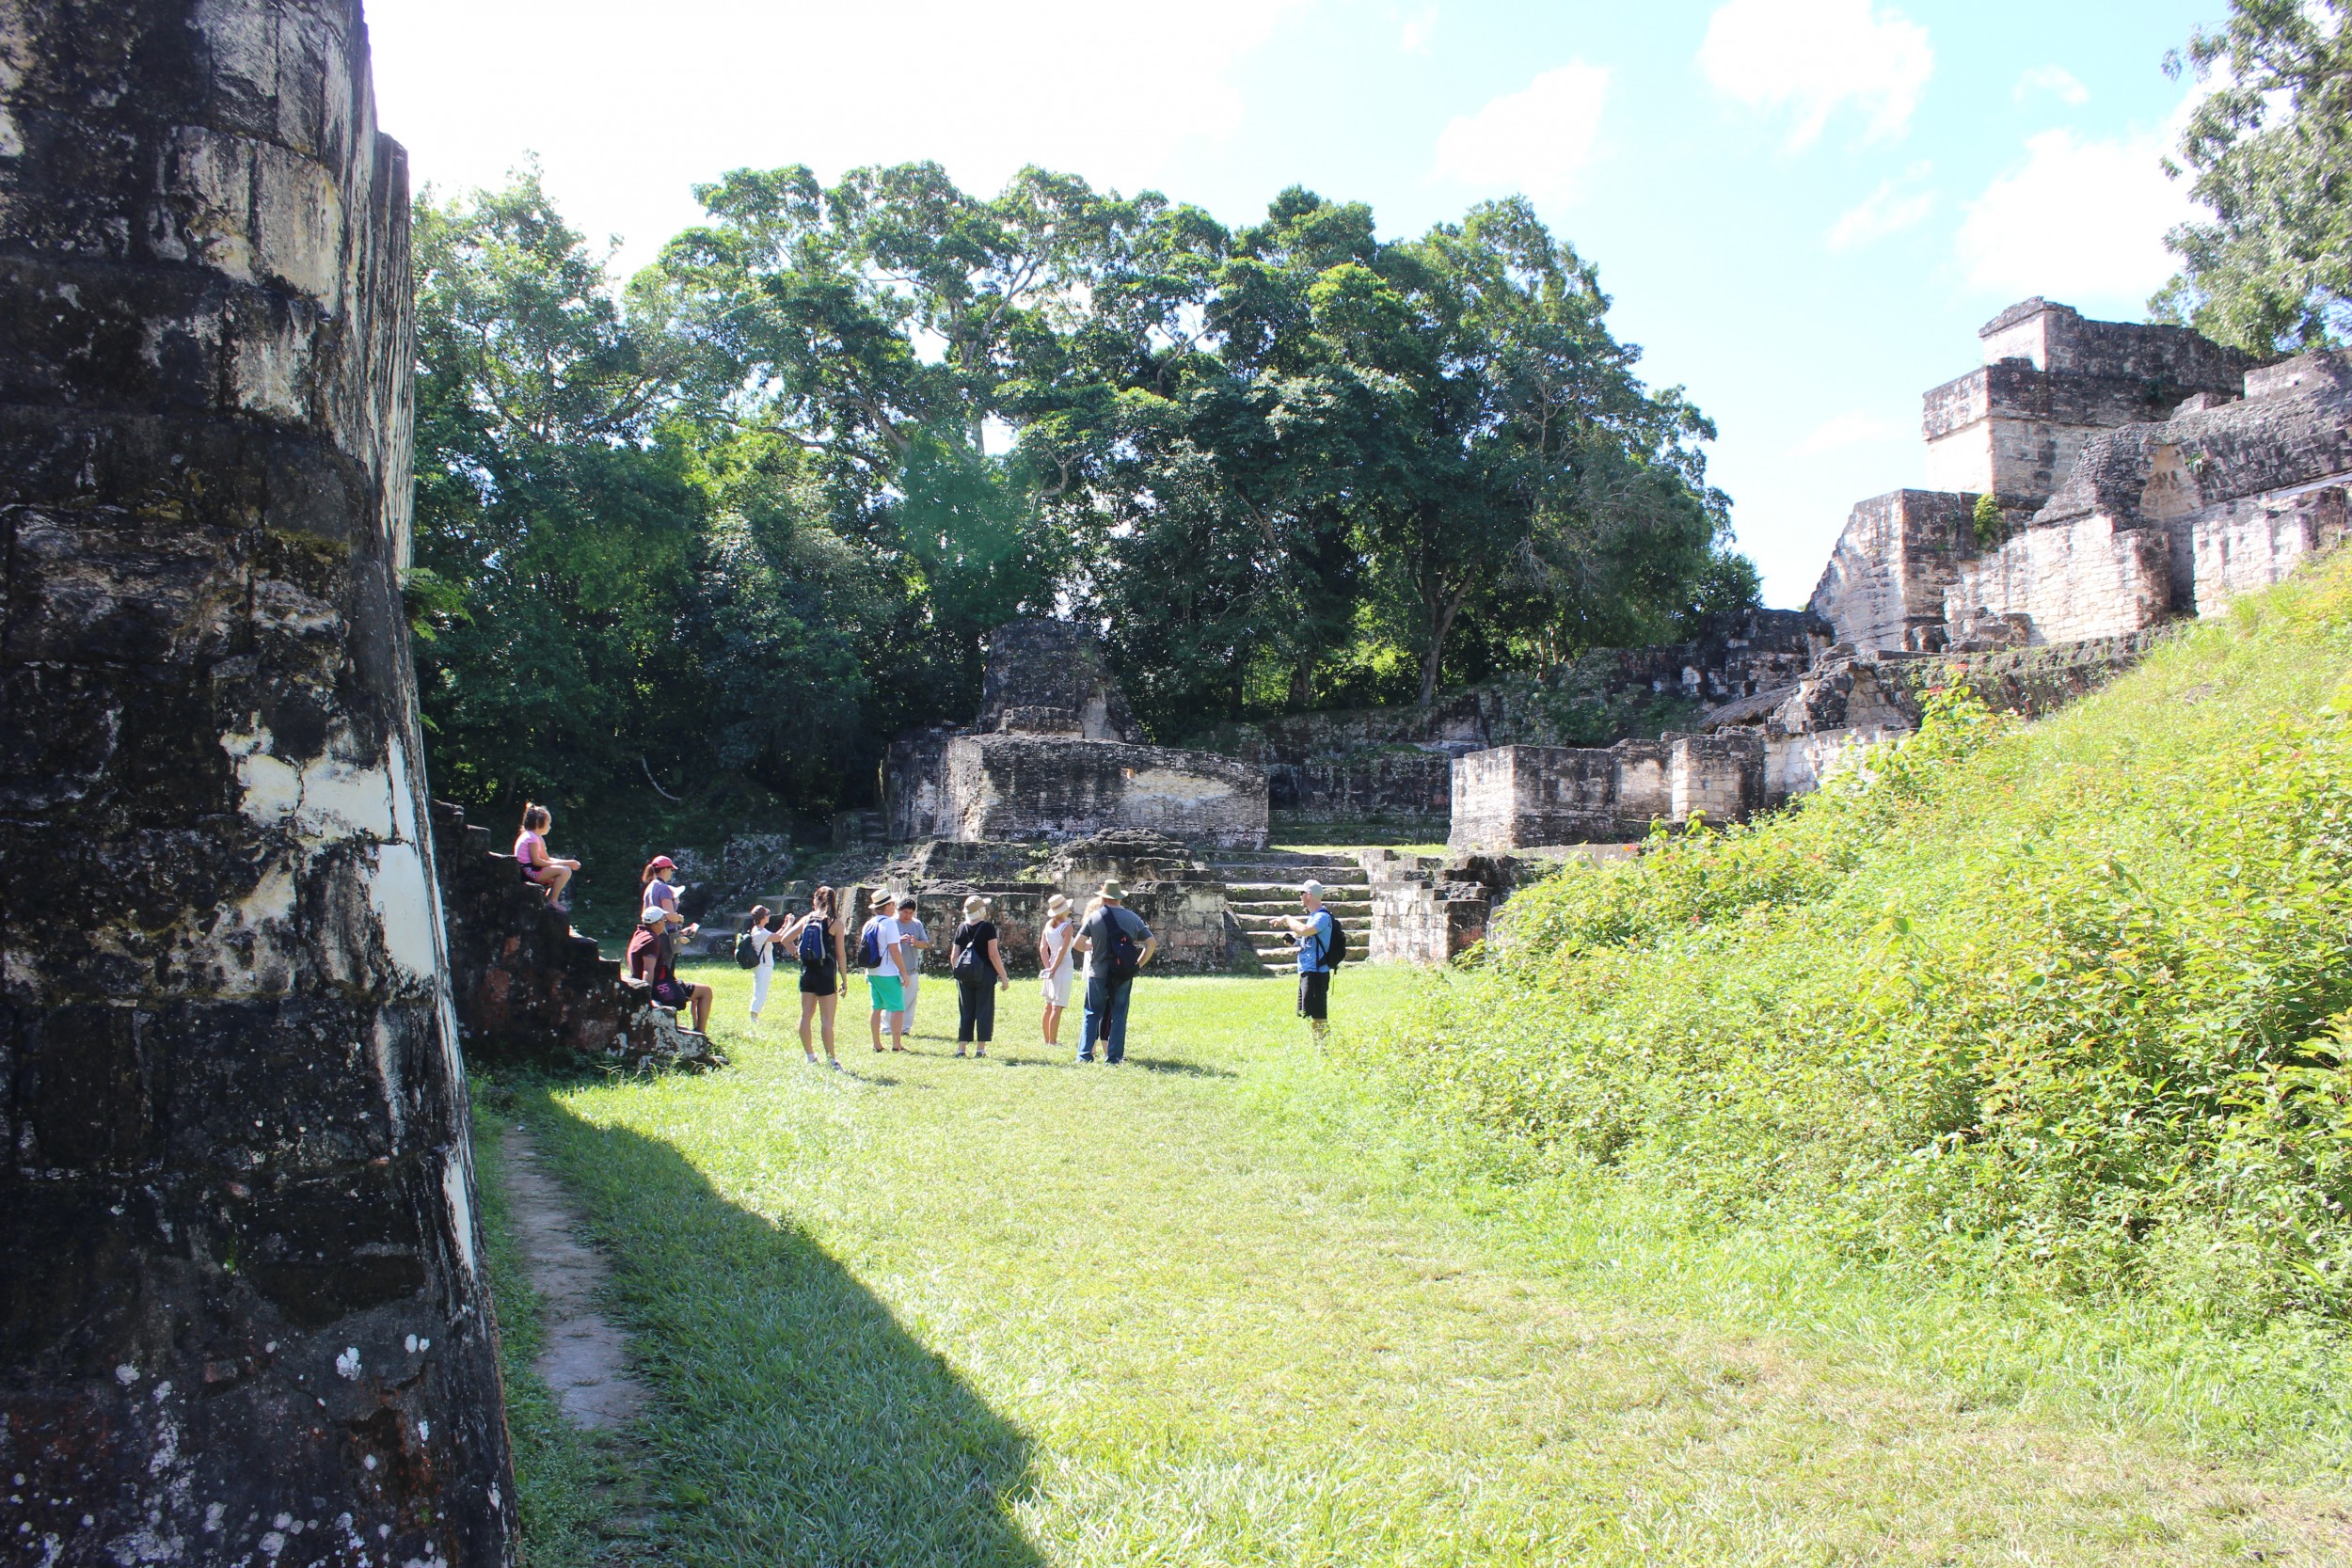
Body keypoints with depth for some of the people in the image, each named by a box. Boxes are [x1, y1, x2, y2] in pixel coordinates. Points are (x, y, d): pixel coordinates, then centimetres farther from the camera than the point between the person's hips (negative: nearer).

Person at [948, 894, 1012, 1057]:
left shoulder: (961, 928, 6)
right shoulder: (988, 927, -7)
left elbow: (953, 956, 7)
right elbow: (993, 954, -10)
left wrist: (957, 972, 22)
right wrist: (1004, 977, -6)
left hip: (964, 976, 4)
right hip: (984, 974, -4)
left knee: (965, 1012, 10)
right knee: (984, 1011, 2)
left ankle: (961, 1048, 8)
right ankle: (981, 1049, 1)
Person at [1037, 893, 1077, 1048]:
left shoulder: (1049, 925, 7)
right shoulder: (1068, 926, -12)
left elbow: (1043, 948, 6)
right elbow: (1062, 950, -18)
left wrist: (1048, 966, 4)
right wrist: (1053, 969, -13)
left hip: (1051, 967, 7)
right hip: (1063, 967, -7)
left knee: (1049, 1006, 13)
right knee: (1057, 1007, -5)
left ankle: (1047, 1040, 21)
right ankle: (1052, 1042, -4)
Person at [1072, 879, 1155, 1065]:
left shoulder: (1094, 917, -3)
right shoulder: (1132, 917, 2)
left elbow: (1078, 944, -7)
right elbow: (1151, 943, 1)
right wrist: (1138, 964, 8)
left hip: (1099, 974, -1)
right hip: (1124, 975, 1)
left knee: (1092, 1014, 10)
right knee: (1118, 1015, 7)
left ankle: (1085, 1054, 7)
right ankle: (1114, 1057, 6)